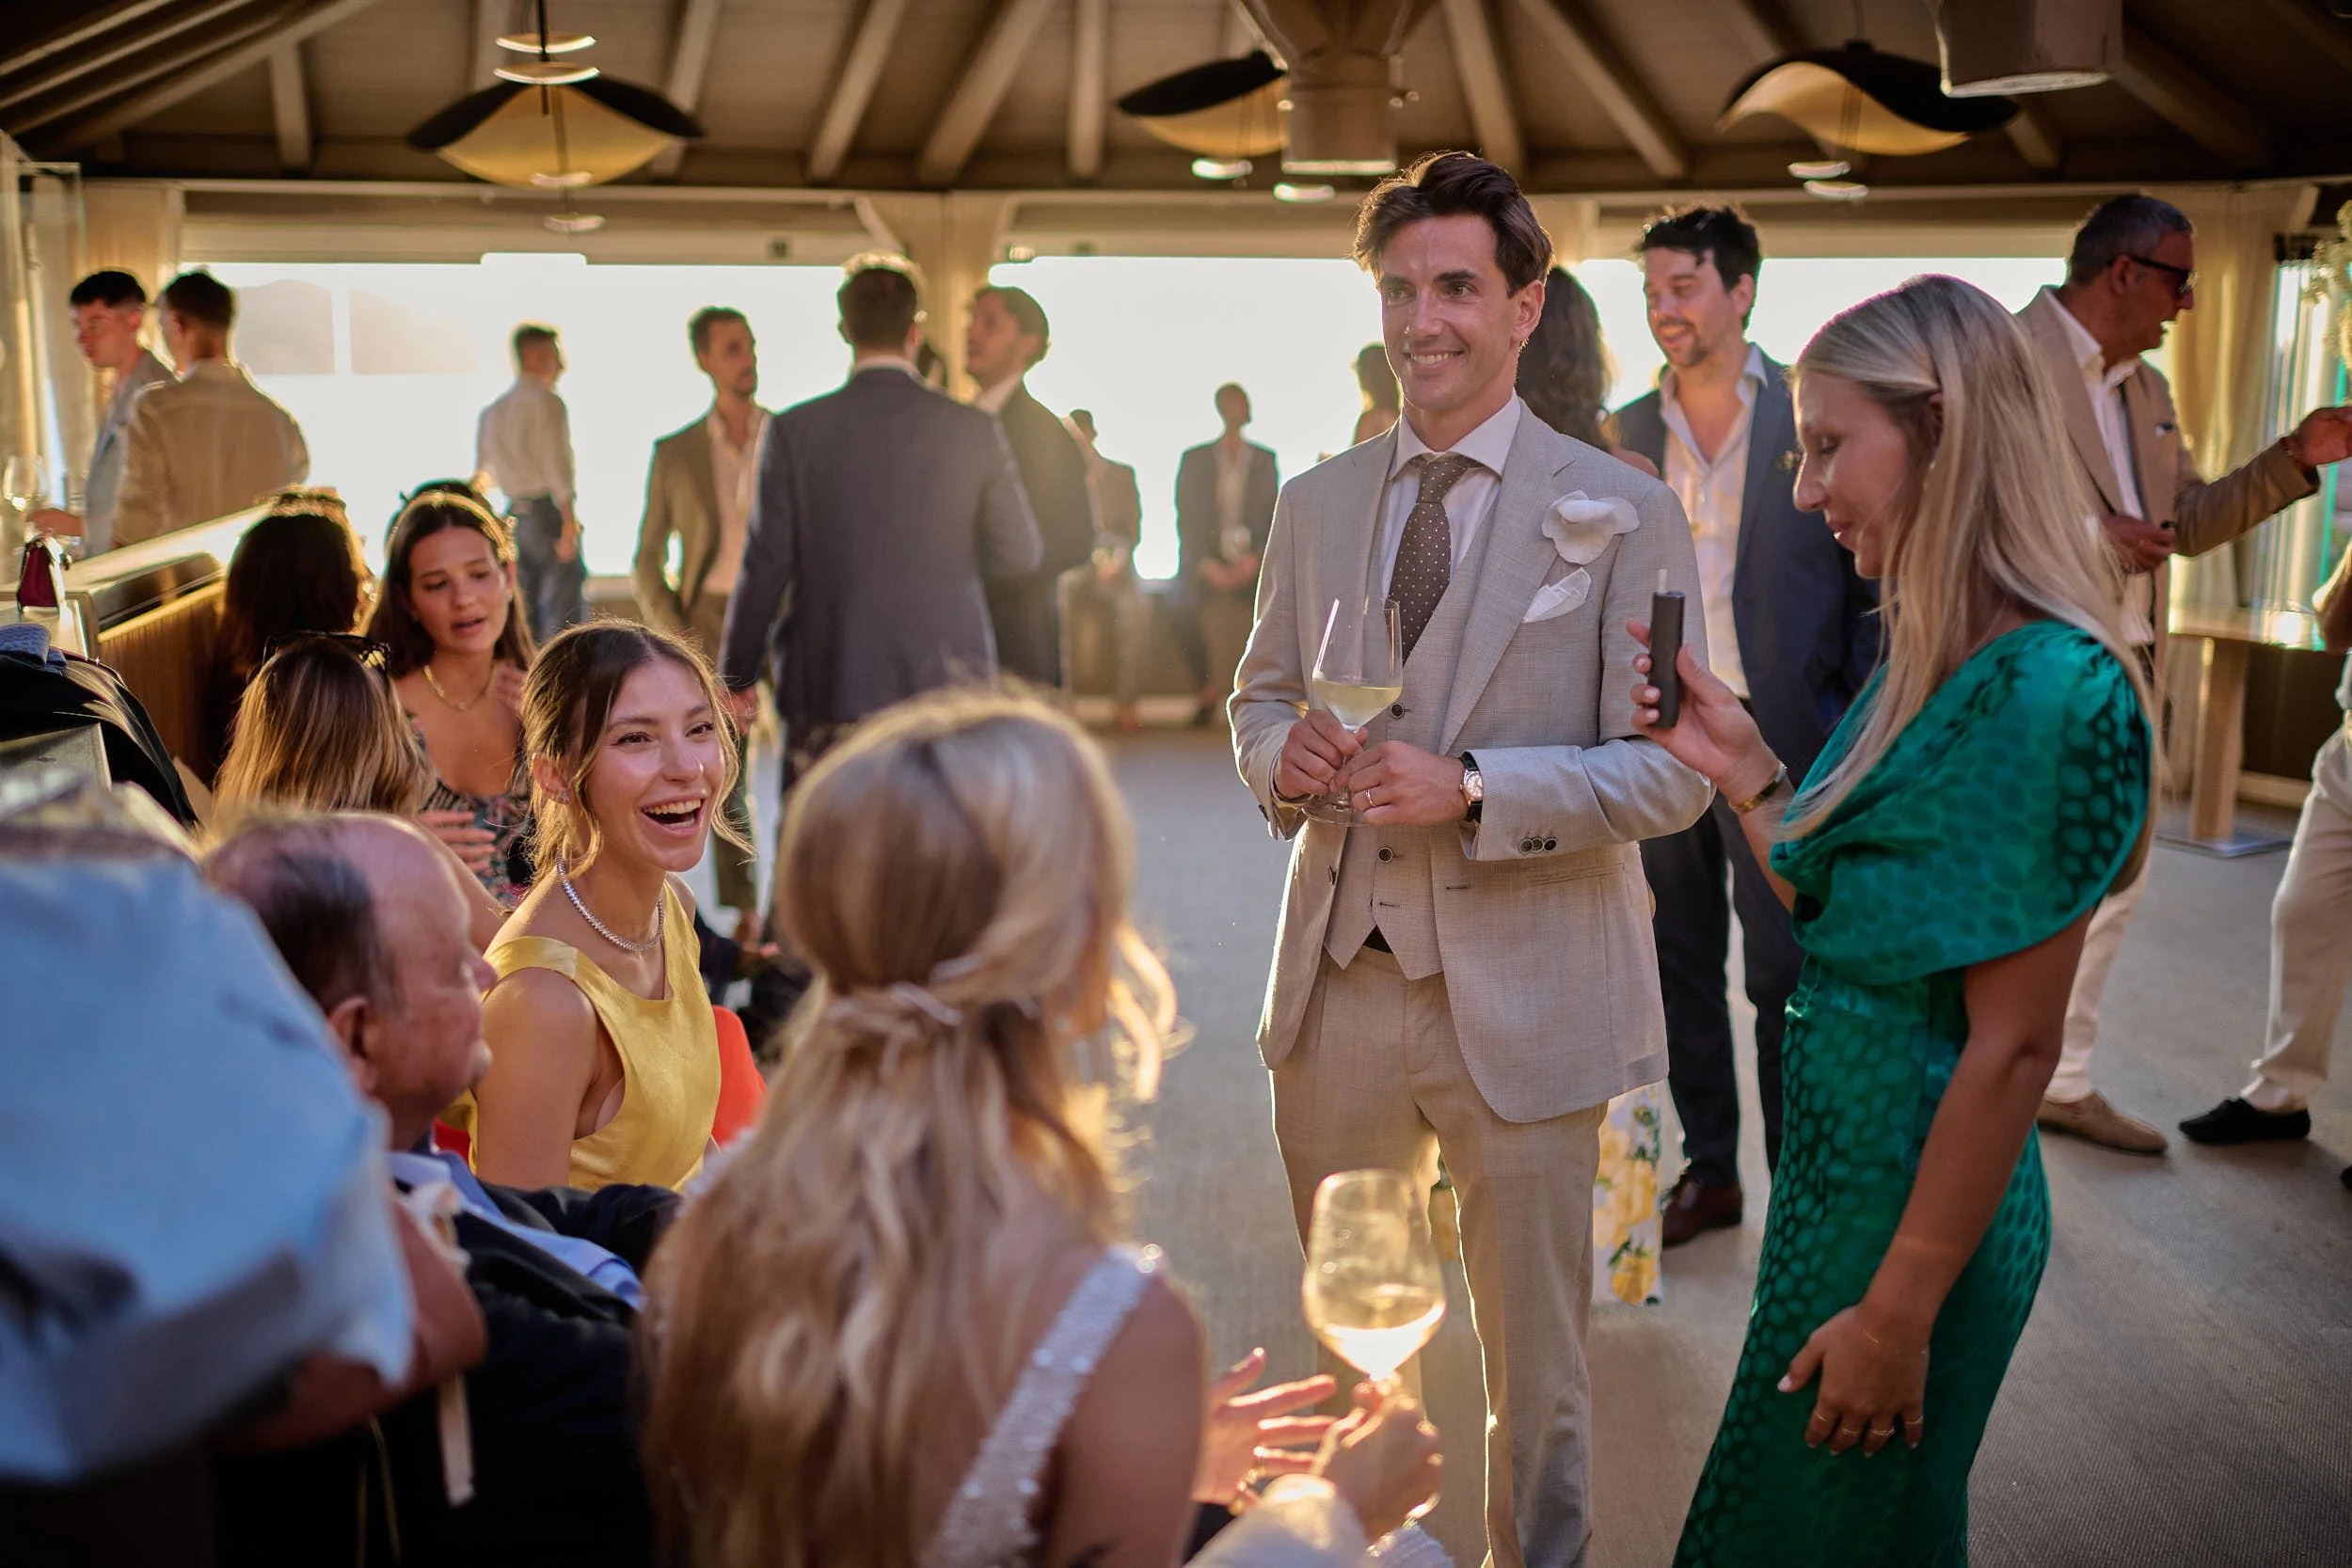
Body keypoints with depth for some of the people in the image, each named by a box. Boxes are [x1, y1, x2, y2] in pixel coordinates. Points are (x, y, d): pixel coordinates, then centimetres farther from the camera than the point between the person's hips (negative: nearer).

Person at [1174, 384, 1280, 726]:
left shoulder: (1264, 460, 13)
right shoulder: (1194, 459, 10)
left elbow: (1274, 518, 8)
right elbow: (1186, 520, 4)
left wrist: (1254, 560, -10)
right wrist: (1207, 566, -11)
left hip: (1252, 564, 1)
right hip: (1205, 561, -1)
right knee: (1181, 603, -31)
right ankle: (1206, 686, -15)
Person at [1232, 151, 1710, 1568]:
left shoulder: (1625, 515, -6)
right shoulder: (1317, 505, 7)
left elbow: (1671, 772, -10)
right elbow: (1259, 696, 15)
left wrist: (1468, 789, -22)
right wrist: (1286, 755, -9)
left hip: (1519, 991, -3)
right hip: (1336, 976, 4)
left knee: (1535, 1353, 12)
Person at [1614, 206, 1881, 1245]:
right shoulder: (1629, 433, 8)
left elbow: (1876, 581, -3)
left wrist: (1859, 734, -9)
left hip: (1775, 740, -4)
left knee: (1786, 976, 3)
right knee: (1680, 966, 13)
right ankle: (1707, 1172, 27)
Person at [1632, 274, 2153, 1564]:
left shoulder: (2049, 694, -23)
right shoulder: (1934, 665, 6)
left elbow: (2012, 1049, -22)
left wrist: (1900, 1311, -19)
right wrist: (1743, 769, 2)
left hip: (1918, 1207, -9)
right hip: (1840, 1170, 9)